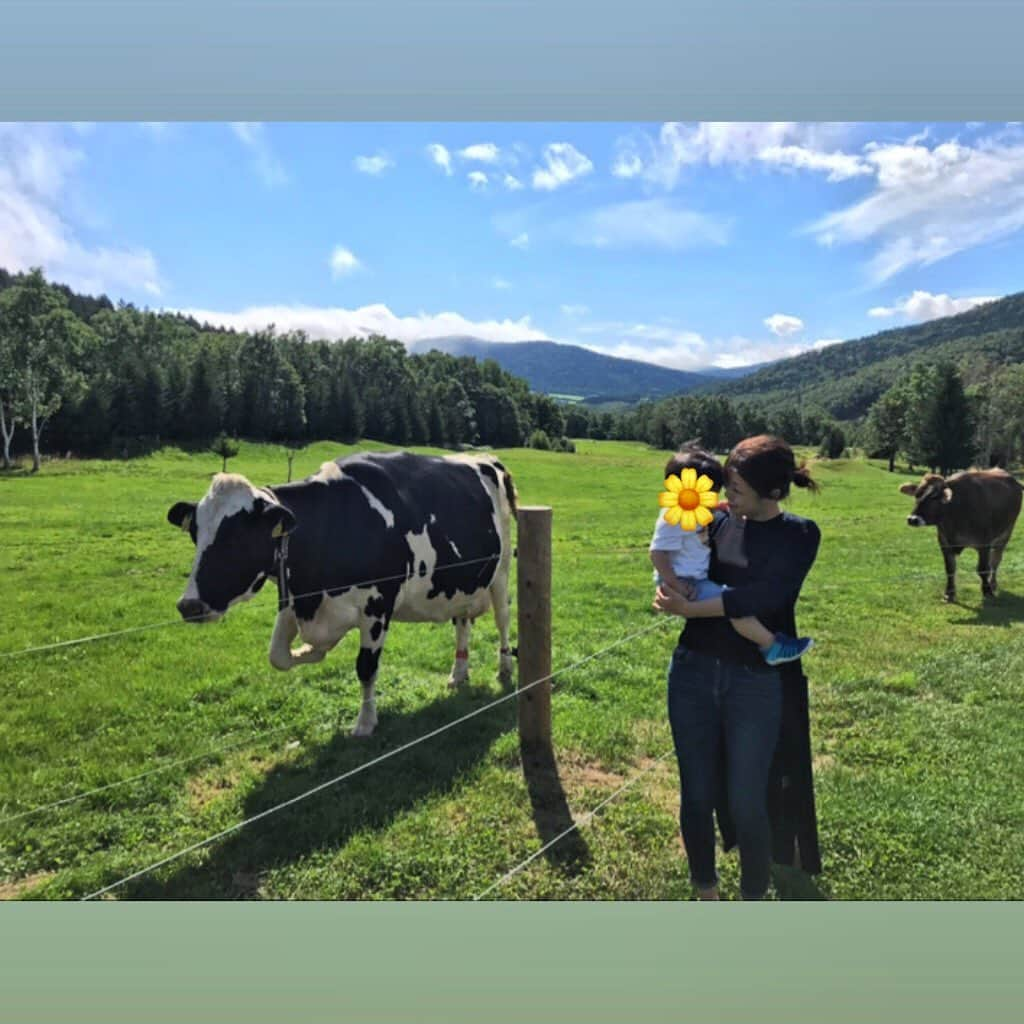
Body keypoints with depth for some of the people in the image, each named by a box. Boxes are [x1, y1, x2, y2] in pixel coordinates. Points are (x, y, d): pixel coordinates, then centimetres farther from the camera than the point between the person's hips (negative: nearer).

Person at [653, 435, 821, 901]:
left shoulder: (799, 534, -6)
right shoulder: (716, 520, 3)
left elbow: (762, 597, -21)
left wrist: (690, 608, -22)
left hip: (758, 683, -3)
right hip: (693, 672, 3)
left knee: (747, 804, 4)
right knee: (696, 795, 12)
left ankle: (753, 907, 31)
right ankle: (706, 897, 35)